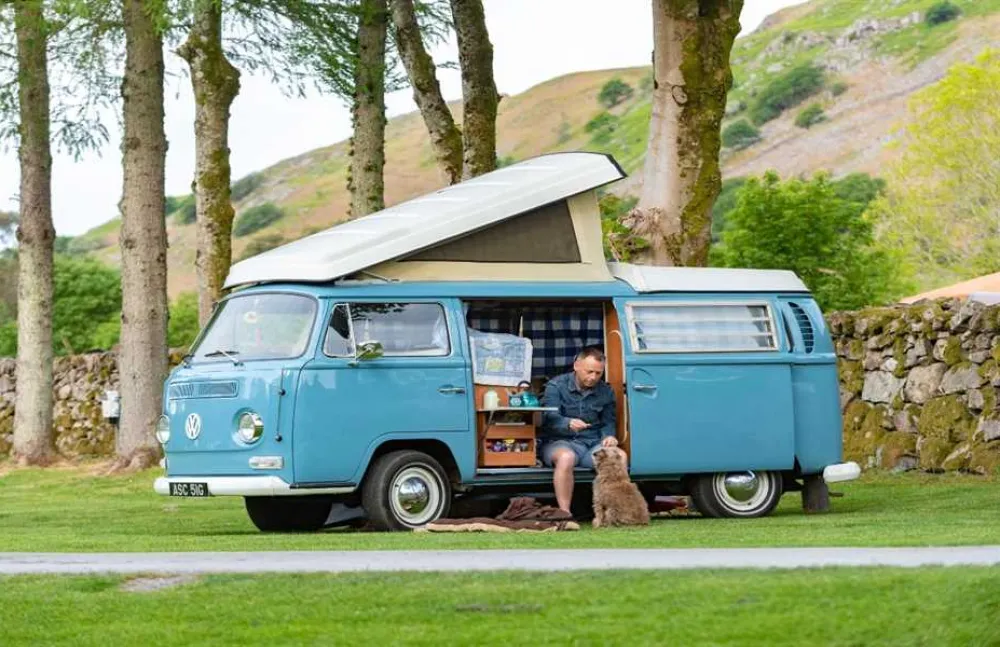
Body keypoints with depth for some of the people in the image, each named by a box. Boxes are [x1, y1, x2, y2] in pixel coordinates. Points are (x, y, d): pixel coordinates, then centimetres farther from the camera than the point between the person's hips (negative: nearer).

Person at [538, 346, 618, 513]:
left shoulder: (606, 392, 12)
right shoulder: (556, 386, -1)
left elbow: (608, 423, 16)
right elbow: (549, 418, -15)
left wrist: (609, 436, -9)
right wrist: (569, 423, -37)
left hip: (593, 443, 3)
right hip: (559, 443, -3)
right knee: (566, 457, -40)